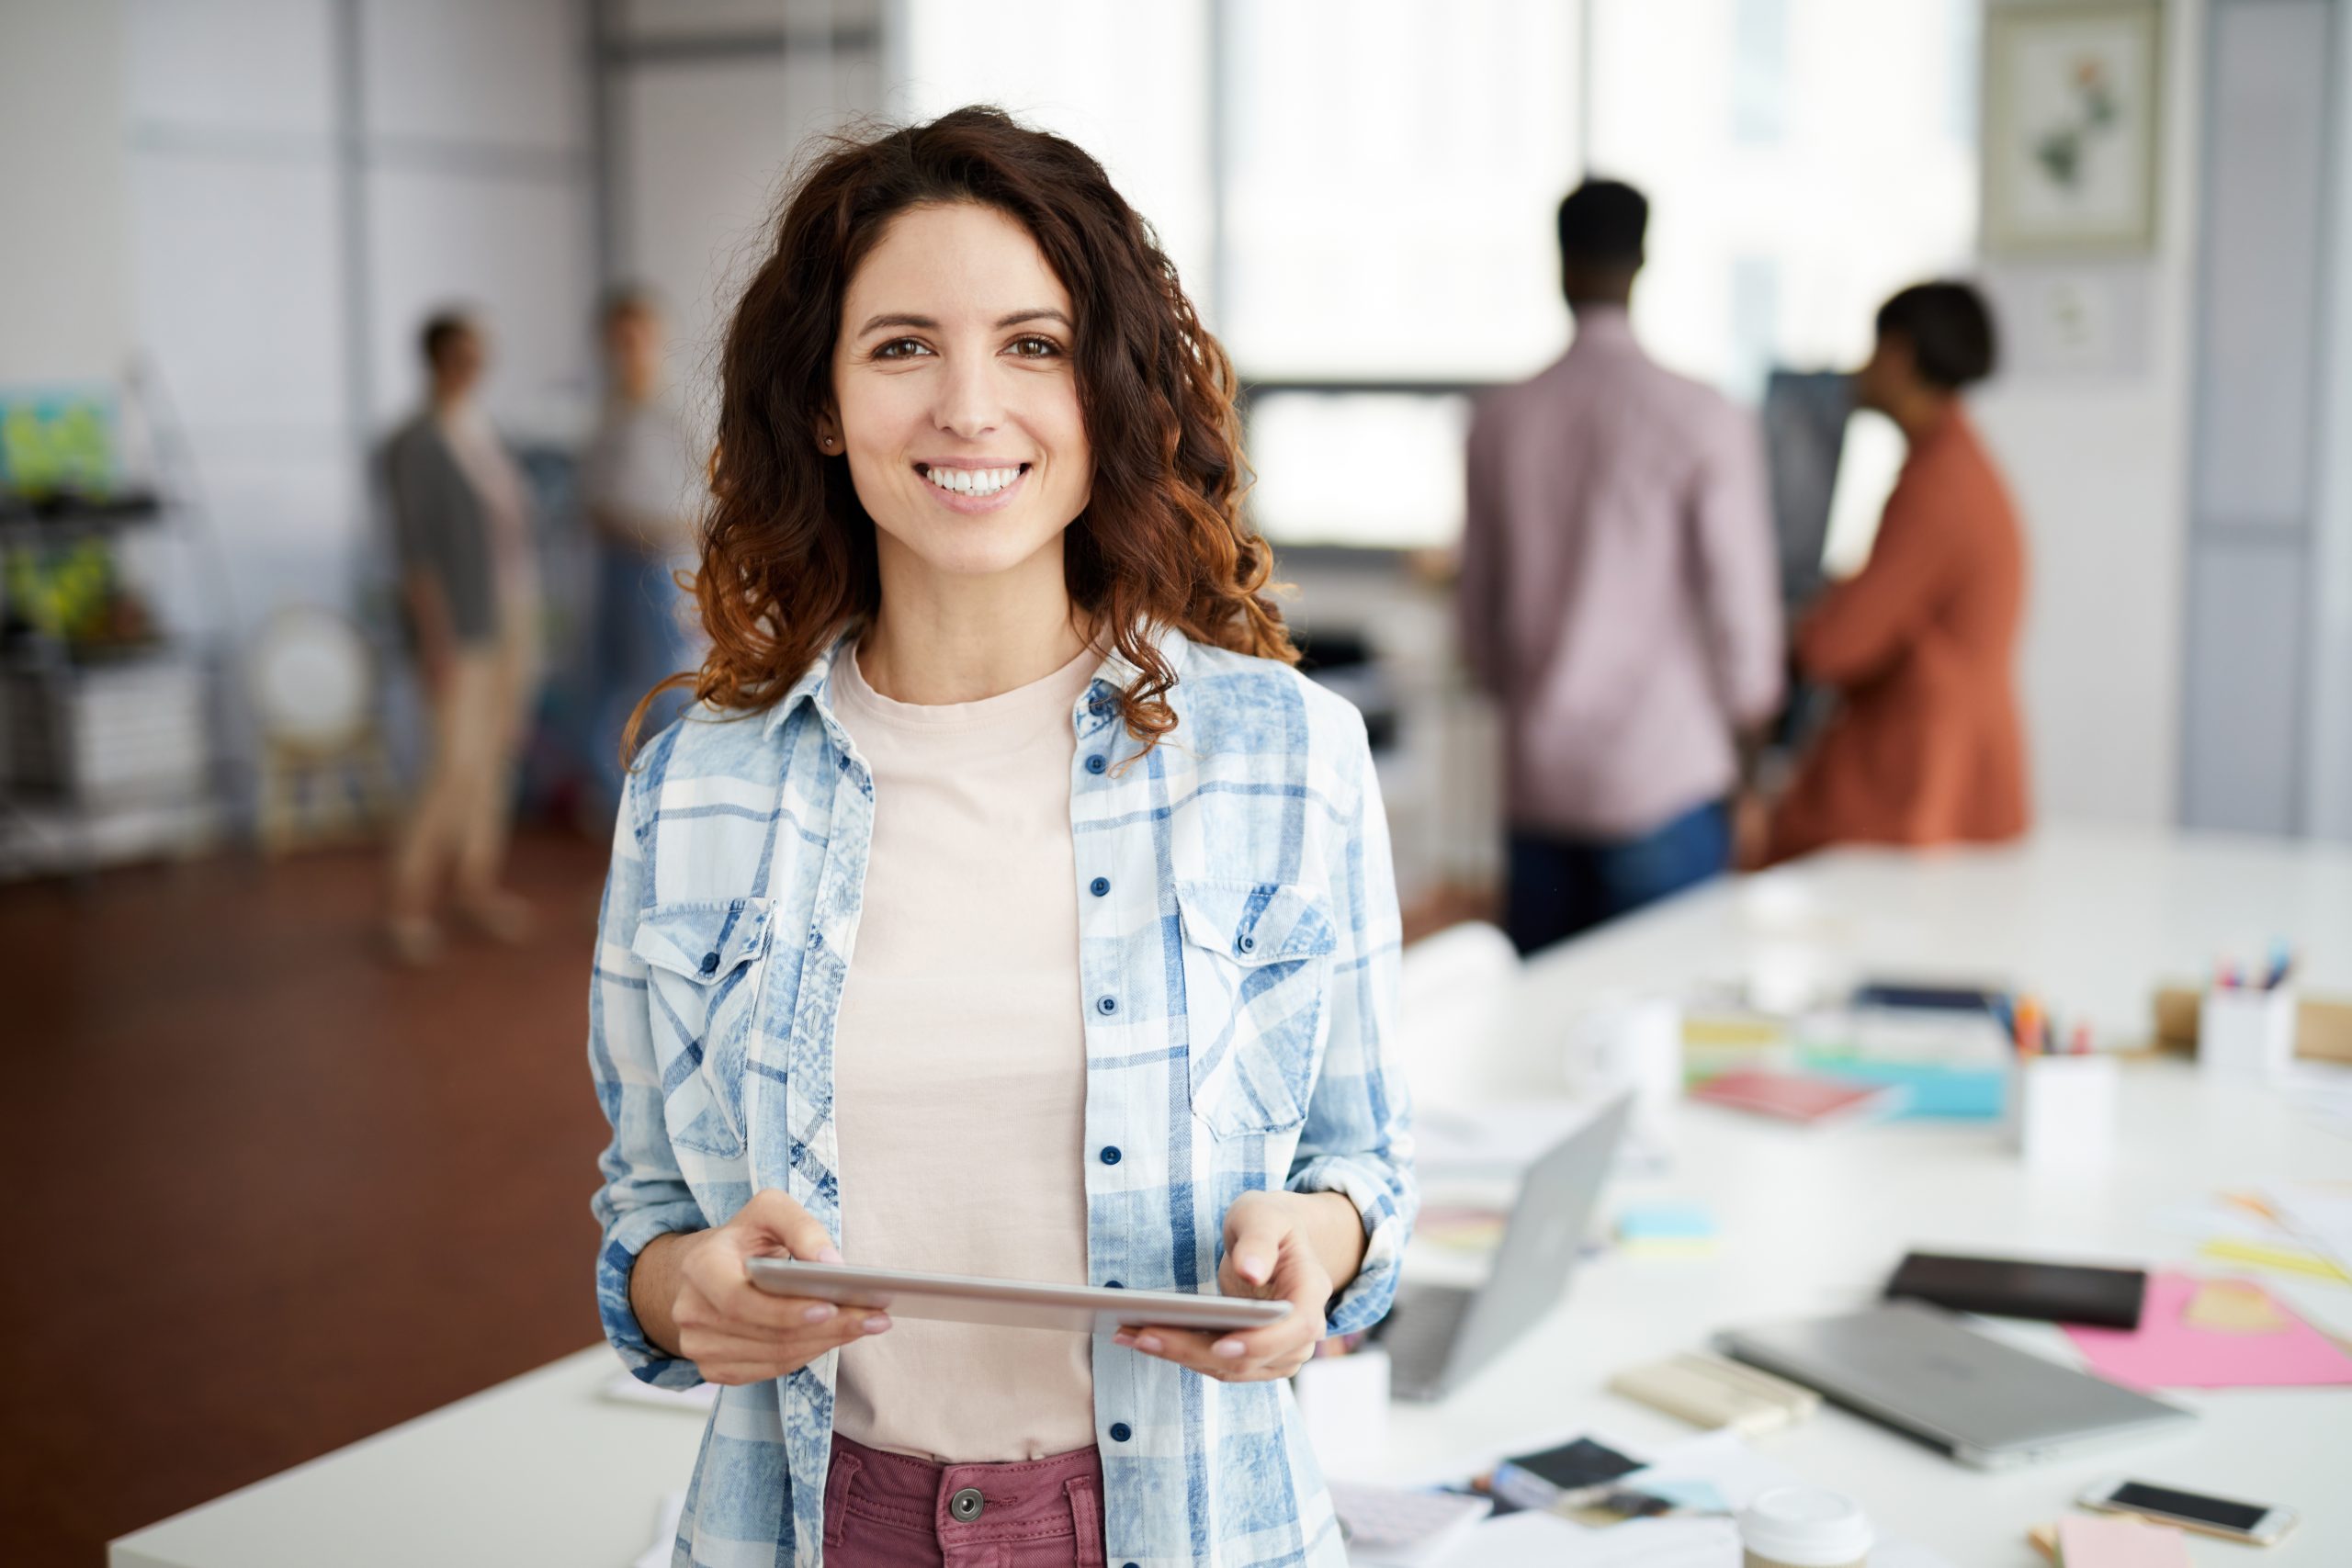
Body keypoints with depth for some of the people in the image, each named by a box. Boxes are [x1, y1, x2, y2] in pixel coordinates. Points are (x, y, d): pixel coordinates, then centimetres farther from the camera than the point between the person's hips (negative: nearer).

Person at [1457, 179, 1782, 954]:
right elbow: (1741, 608, -7)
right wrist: (1746, 717, 10)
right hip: (1667, 777, -4)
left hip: (1535, 778, 4)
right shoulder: (1705, 423, -10)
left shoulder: (1499, 420, 3)